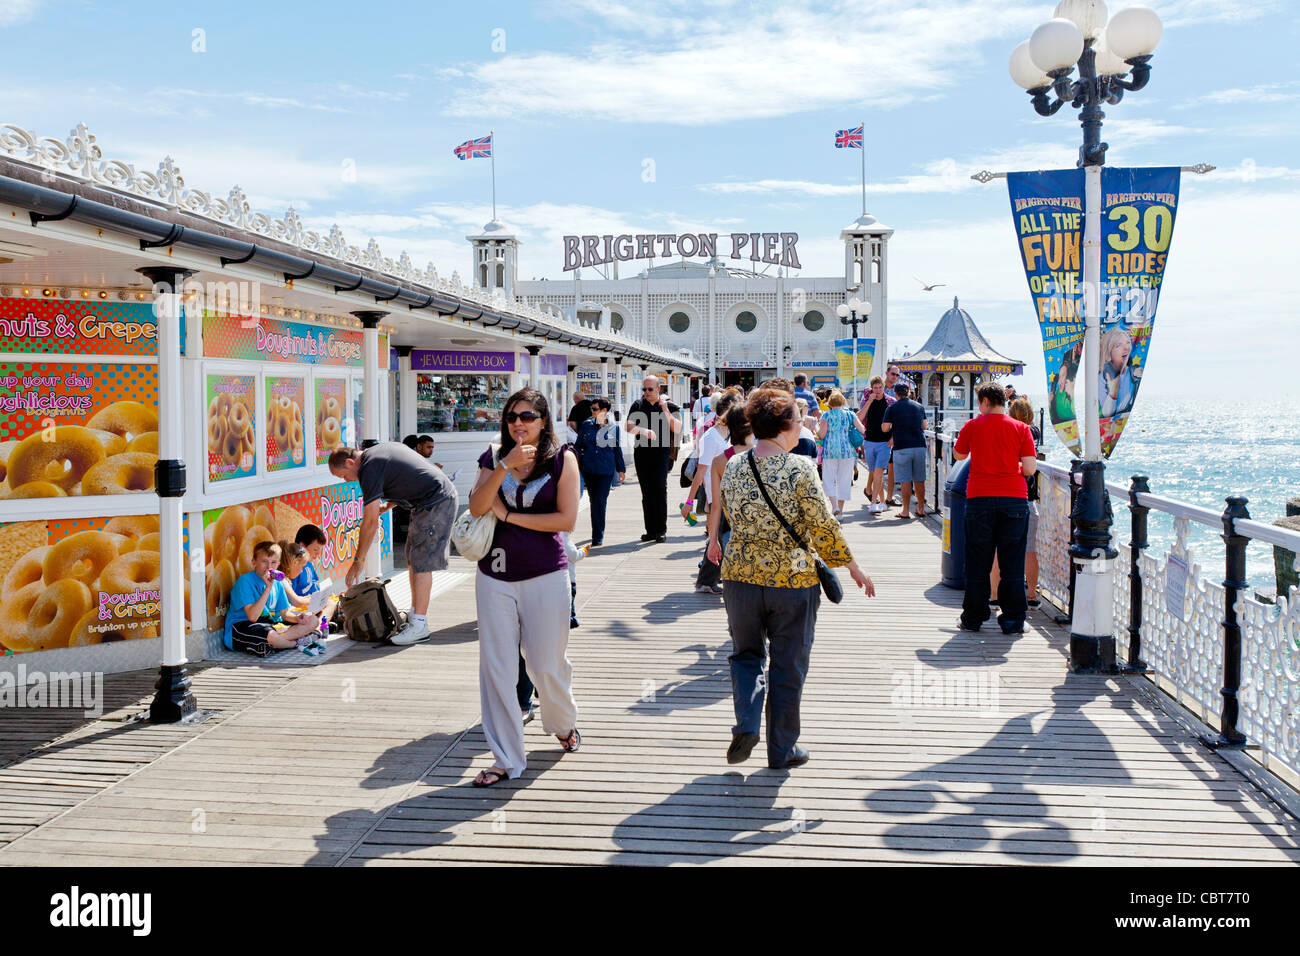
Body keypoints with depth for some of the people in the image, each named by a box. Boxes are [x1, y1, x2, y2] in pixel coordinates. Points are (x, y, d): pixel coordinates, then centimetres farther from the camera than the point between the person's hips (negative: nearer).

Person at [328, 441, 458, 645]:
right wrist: (387, 506, 20)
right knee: (413, 559, 14)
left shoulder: (369, 469, -15)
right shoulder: (379, 450, 13)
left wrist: (358, 561, -12)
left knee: (421, 562, -10)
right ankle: (415, 614, 21)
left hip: (436, 502, -10)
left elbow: (371, 521, -17)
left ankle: (419, 626, -8)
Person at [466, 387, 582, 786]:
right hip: (495, 575, 3)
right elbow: (476, 507, -8)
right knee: (496, 667, 3)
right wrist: (505, 466, -19)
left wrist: (508, 515, -9)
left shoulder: (562, 458, -3)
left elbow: (567, 519, -11)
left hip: (545, 574, -3)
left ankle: (564, 724, 40)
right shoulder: (493, 457, 6)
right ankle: (507, 758, 13)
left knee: (547, 664, 8)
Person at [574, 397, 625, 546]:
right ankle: (598, 532, 23)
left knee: (600, 502, -8)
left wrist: (621, 469, 13)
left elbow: (618, 449, 10)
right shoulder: (586, 425, 4)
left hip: (606, 471, -2)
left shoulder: (614, 428, 1)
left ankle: (598, 536, -2)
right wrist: (575, 464, 3)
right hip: (589, 470, 2)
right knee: (594, 500, 9)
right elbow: (578, 446, 8)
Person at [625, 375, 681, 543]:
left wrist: (666, 412, -14)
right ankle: (650, 530, 10)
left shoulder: (669, 405, 6)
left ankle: (661, 530, -9)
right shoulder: (638, 405, 11)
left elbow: (678, 429, -3)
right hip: (642, 452, 3)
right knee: (646, 491, 4)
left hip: (662, 452, -3)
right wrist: (643, 430, -21)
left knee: (660, 486, -15)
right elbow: (629, 427, -2)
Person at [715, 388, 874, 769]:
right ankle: (781, 749, 21)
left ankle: (746, 724, 3)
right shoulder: (800, 468, -14)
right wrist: (852, 565, 2)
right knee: (787, 665, 11)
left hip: (742, 576, 4)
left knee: (746, 654, 22)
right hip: (793, 579, -3)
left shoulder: (733, 467, 0)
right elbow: (824, 528, -12)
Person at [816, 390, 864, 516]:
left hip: (830, 451, -2)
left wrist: (817, 427, 12)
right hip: (847, 451, 2)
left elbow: (822, 434, -7)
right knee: (844, 480, 9)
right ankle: (840, 510, 11)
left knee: (828, 479, 6)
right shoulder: (850, 414, 4)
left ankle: (834, 505, -13)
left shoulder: (826, 415, -3)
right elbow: (862, 430, 0)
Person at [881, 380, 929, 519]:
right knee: (919, 480, 10)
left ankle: (906, 511, -1)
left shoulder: (892, 408, -2)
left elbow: (884, 428, -4)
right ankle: (921, 508, 16)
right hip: (920, 445, 4)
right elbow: (924, 426, 20)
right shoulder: (919, 406, 11)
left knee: (906, 480, -2)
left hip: (902, 447, -4)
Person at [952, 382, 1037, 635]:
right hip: (1014, 499, 0)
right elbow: (1030, 469, -3)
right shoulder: (1021, 428, 1)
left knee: (977, 563, 9)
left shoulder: (972, 426, 1)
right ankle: (1012, 621, 11)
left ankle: (972, 619, 16)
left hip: (980, 499, 0)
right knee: (1012, 564, 7)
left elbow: (958, 455, 16)